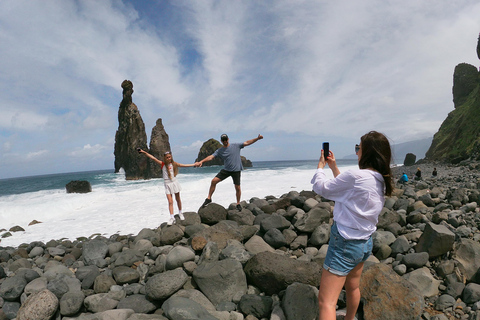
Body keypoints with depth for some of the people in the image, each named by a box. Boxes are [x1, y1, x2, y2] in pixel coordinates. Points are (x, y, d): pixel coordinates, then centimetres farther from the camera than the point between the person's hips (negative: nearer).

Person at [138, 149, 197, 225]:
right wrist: (144, 152, -17)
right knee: (170, 202, -6)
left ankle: (180, 213, 30)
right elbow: (153, 158, -10)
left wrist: (194, 164, 11)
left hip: (174, 182, 1)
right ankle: (172, 218, -6)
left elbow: (183, 165, 9)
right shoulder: (162, 164, -3)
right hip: (167, 184, -1)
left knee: (178, 199, 12)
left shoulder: (174, 164, 1)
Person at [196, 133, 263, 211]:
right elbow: (211, 157, -6)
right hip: (226, 170, 2)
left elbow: (247, 143, 2)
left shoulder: (236, 146, 2)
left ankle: (238, 204, 20)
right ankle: (209, 199, 6)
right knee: (214, 181, -9)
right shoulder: (219, 150, 4)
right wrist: (201, 161, -20)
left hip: (236, 170, -1)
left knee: (237, 188, 0)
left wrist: (257, 138, -4)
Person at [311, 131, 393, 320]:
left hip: (345, 243, -9)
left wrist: (321, 166, 5)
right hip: (365, 243, 9)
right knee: (353, 288, 31)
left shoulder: (356, 176, -24)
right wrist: (333, 166, 17)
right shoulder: (381, 181, 2)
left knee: (326, 302, -3)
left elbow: (321, 188, -12)